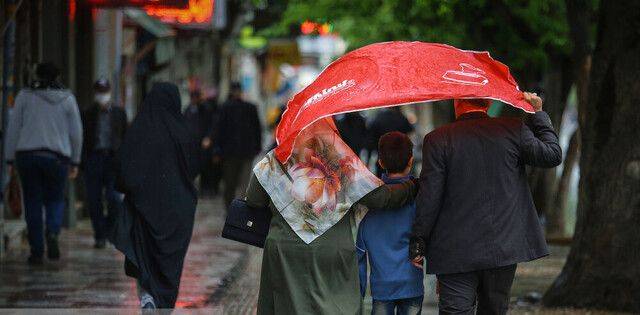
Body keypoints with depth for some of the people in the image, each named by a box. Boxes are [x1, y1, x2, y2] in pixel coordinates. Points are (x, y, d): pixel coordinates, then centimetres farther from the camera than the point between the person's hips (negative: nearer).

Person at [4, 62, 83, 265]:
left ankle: (36, 251, 4)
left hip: (27, 155, 0)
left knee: (33, 204, 8)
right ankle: (52, 234, -15)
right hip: (57, 157, 0)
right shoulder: (67, 98, 4)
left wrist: (10, 160, 7)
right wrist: (75, 162, 11)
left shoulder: (25, 96, 3)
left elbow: (13, 129, 2)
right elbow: (76, 132, 4)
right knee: (55, 200, 14)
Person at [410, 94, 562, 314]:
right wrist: (538, 114, 17)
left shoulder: (437, 140, -5)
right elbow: (553, 155, 8)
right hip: (505, 250, 3)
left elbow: (429, 197, -6)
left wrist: (418, 242, 2)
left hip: (456, 252, -3)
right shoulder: (514, 130, -1)